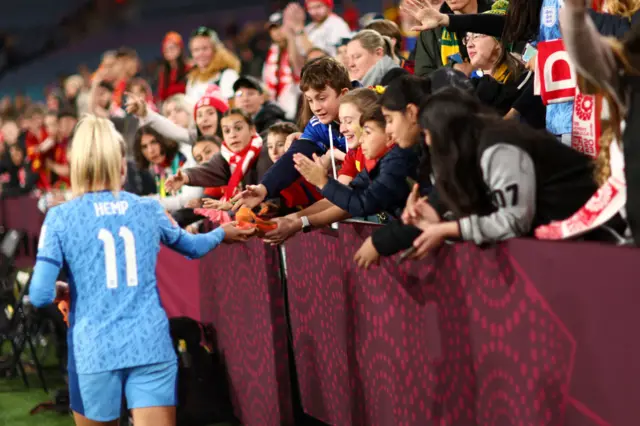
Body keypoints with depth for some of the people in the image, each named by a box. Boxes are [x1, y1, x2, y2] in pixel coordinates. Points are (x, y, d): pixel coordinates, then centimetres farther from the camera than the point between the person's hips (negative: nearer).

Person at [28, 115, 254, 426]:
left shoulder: (60, 218, -3)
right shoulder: (148, 209, 6)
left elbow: (40, 296, -9)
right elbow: (193, 247, 26)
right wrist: (222, 233, 47)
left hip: (94, 350, -1)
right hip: (151, 345, 2)